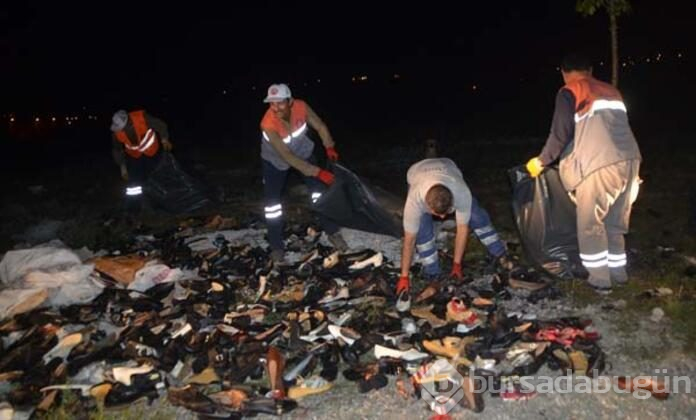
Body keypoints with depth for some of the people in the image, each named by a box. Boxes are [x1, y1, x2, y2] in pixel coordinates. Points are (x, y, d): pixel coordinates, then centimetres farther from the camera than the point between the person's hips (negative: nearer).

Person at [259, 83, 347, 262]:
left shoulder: (301, 107, -30)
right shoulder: (268, 124, -40)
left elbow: (320, 126, -10)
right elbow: (287, 157, -39)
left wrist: (329, 147, -28)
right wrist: (318, 172, -41)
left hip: (303, 152, 3)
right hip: (275, 160, -3)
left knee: (319, 189, 0)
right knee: (272, 200, -5)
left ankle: (332, 233, 17)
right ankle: (276, 246, 11)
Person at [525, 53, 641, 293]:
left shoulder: (569, 92, 3)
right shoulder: (611, 91, 24)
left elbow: (561, 133, -6)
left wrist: (541, 161, 7)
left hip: (600, 165, -7)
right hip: (630, 160, 7)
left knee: (590, 225, 7)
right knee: (615, 223, 20)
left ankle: (600, 280, 12)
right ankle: (618, 274, 29)